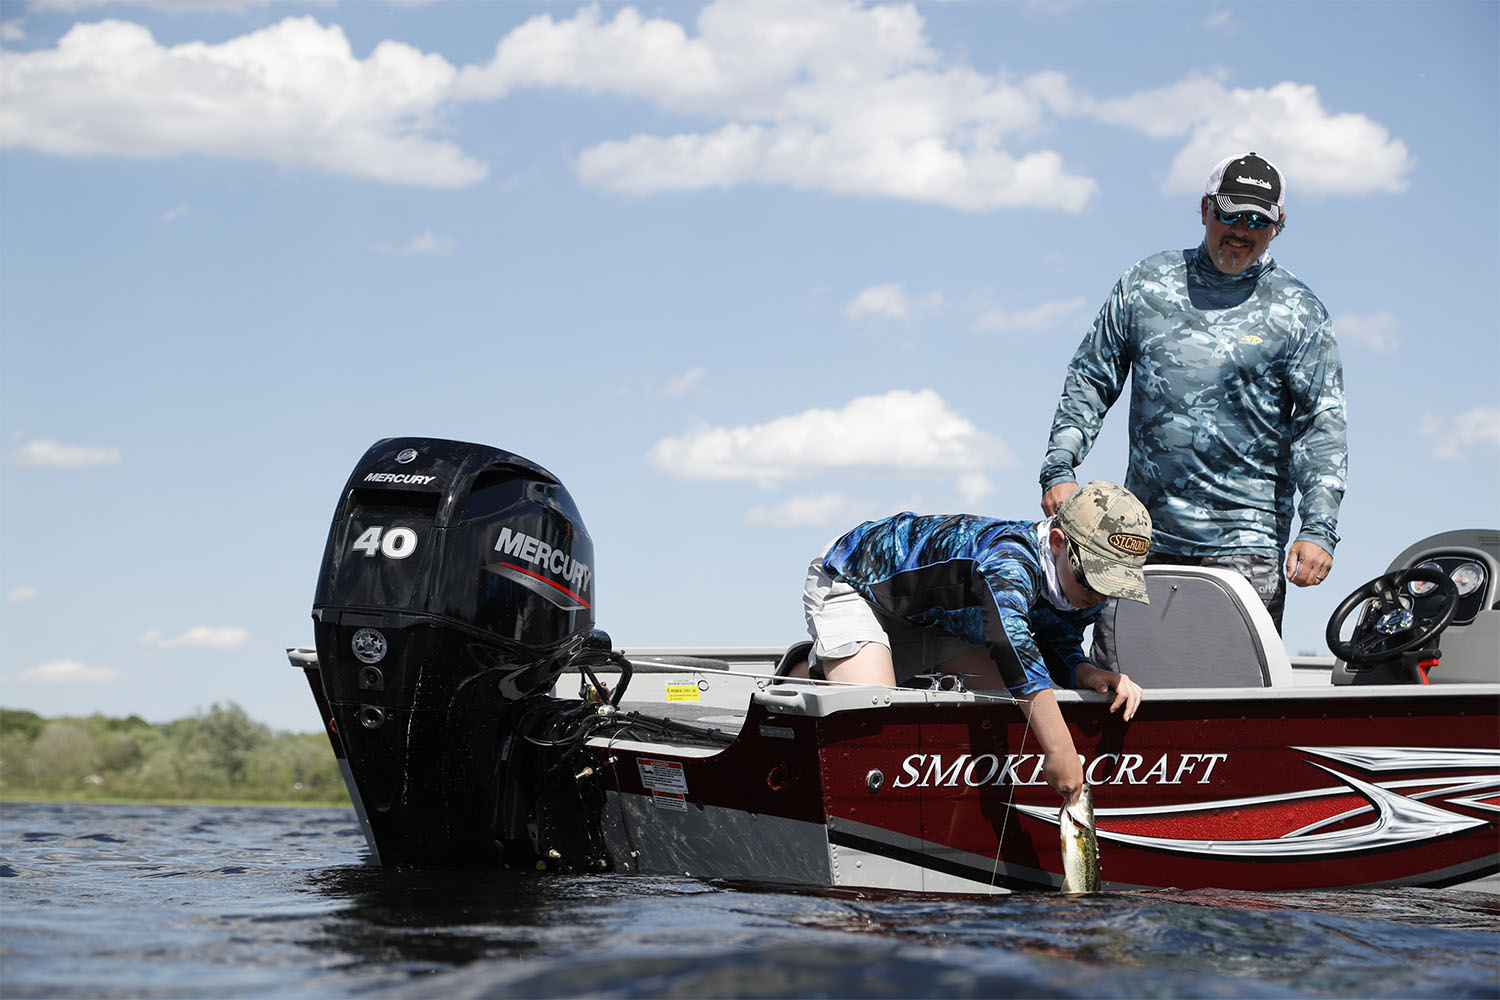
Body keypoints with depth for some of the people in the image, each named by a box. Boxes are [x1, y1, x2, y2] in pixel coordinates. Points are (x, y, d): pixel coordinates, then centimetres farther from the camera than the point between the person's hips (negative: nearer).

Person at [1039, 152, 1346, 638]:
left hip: (1244, 541, -2)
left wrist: (1317, 529, -12)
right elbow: (1090, 380, 14)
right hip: (1142, 536, 3)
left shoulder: (1298, 313, 3)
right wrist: (1059, 469, 1)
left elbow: (1322, 425, -1)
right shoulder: (1145, 285, 10)